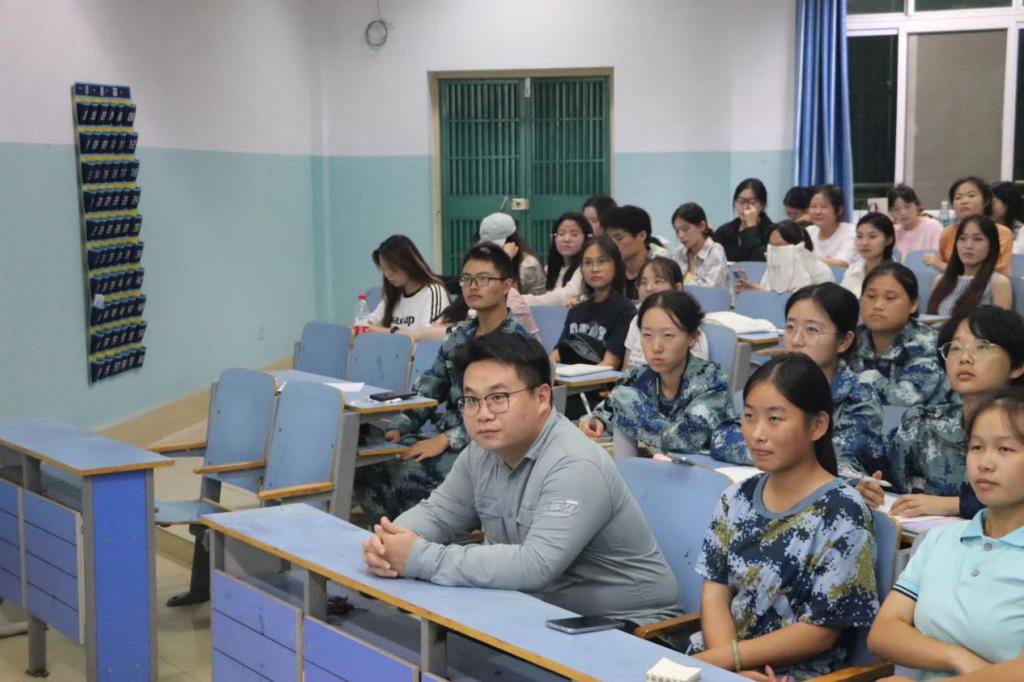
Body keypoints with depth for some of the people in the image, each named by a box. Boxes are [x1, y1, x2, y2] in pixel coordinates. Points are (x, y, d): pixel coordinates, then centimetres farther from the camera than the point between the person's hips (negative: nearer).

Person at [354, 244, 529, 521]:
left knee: (409, 473, -30)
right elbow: (427, 387, 13)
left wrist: (447, 439, -24)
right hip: (446, 437, 7)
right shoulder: (458, 336, 13)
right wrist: (398, 427, -4)